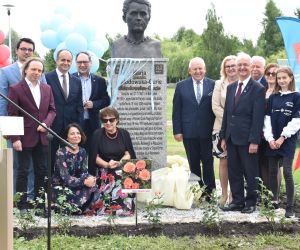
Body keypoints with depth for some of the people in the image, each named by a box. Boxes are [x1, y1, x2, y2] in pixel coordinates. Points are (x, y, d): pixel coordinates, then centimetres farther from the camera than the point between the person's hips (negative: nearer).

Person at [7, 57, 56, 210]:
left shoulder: (47, 89, 10)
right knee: (23, 171, 1)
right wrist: (15, 138, -15)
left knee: (42, 171, 10)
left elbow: (52, 110, 11)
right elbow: (12, 115, -9)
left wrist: (46, 123, -9)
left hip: (42, 137, 5)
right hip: (25, 138, -5)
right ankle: (22, 204, 9)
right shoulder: (15, 89, -6)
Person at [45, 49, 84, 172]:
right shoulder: (47, 78, -3)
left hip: (71, 126, 4)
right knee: (51, 159, 2)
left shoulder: (76, 81, 12)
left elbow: (79, 106, 13)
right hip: (53, 125, -4)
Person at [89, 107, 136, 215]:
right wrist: (107, 164, -19)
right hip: (104, 171, -2)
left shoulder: (124, 133, 6)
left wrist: (119, 162, -15)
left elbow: (128, 154, 6)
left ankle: (126, 209, -12)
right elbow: (95, 157, -1)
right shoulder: (97, 134, 0)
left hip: (122, 170, 2)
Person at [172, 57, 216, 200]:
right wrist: (177, 131, -1)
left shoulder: (213, 85, 2)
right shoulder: (181, 86, 6)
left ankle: (209, 191, 12)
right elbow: (176, 111, 5)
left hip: (208, 132, -1)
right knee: (194, 164, 8)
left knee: (208, 162, 4)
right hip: (189, 132, 1)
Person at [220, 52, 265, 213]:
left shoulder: (258, 89, -7)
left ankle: (251, 203, 17)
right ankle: (237, 201, 21)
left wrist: (254, 141, -17)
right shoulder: (230, 87, 13)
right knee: (234, 172, 11)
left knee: (251, 173, 5)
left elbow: (258, 118, -12)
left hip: (247, 139, -6)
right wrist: (223, 137, 10)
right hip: (231, 138, 6)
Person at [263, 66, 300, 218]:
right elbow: (268, 119, 6)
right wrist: (270, 138, -6)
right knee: (272, 172, 8)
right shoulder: (273, 97, 10)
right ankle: (274, 201, 20)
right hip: (272, 141, 4)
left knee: (287, 172, -8)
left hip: (288, 141, -4)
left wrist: (282, 138, -12)